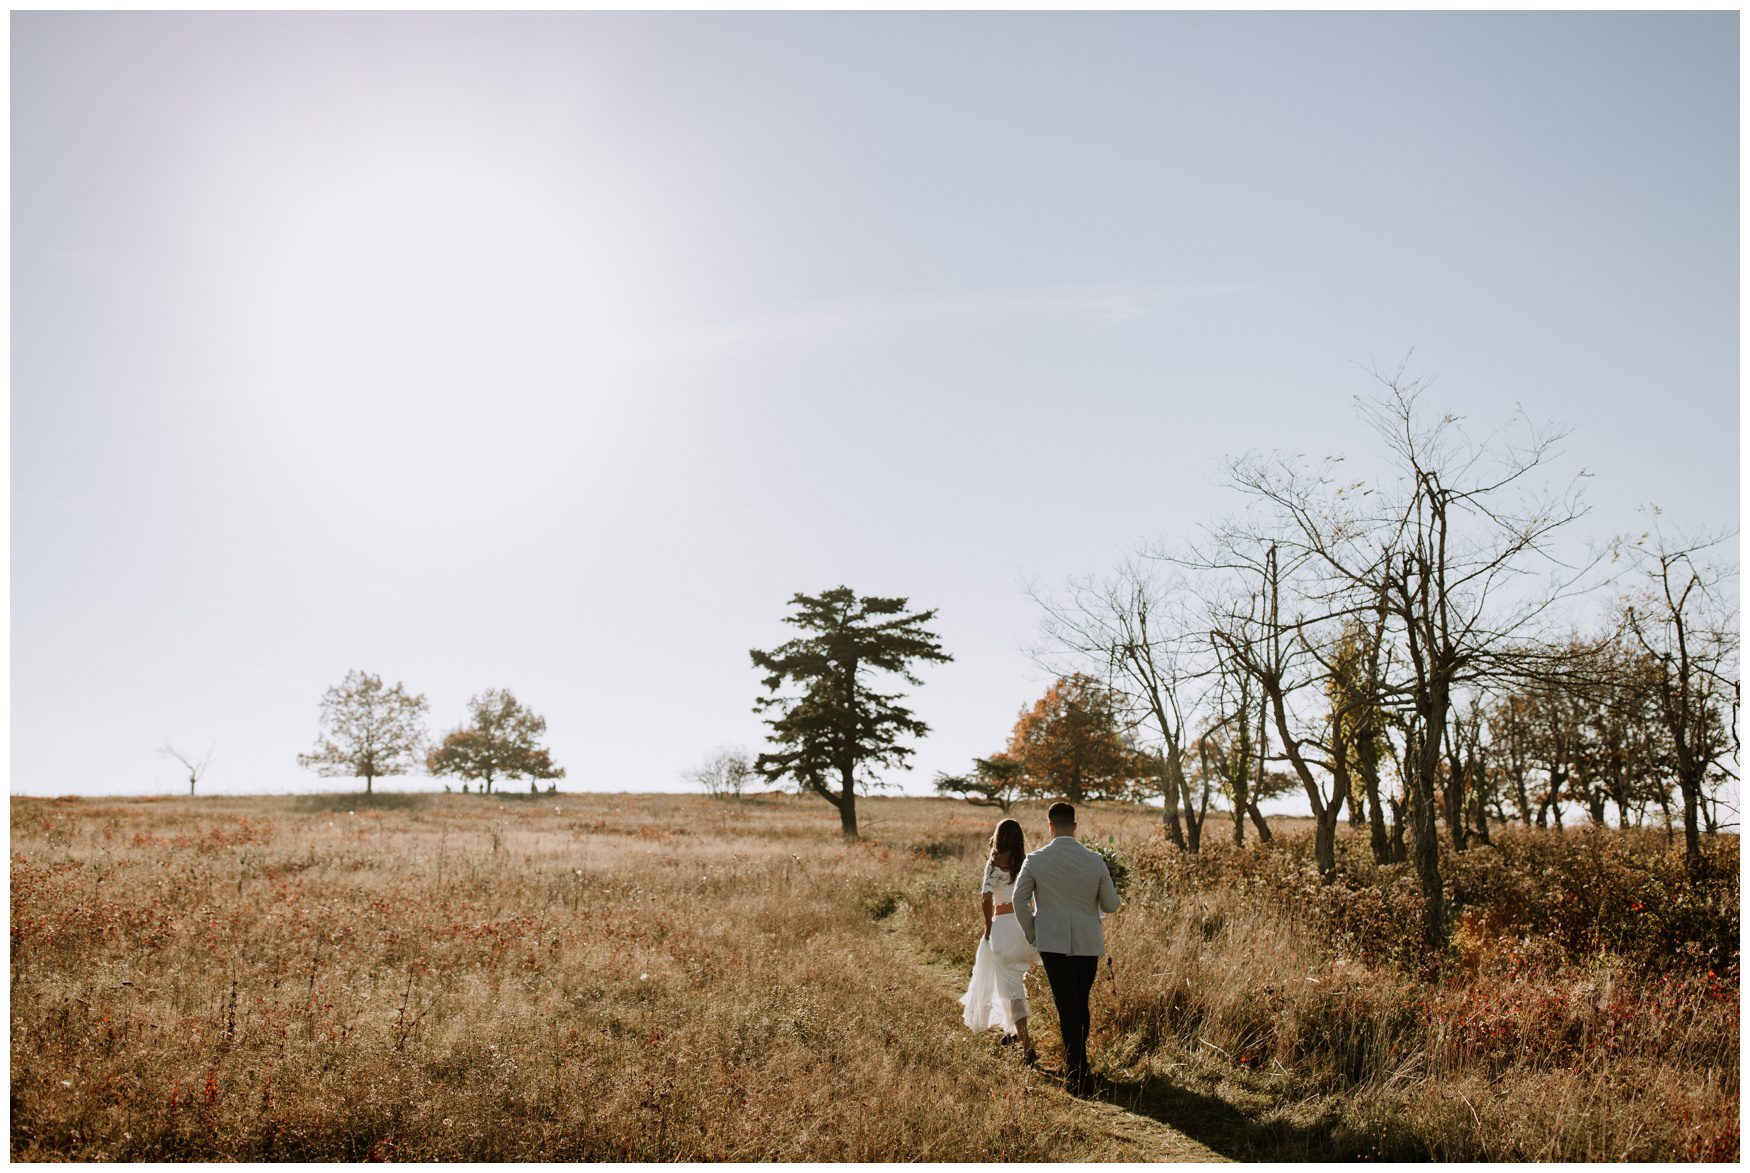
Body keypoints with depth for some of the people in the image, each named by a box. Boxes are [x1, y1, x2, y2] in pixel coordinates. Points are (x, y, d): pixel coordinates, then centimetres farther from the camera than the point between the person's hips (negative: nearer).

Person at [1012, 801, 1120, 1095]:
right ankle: (1076, 1064, 32)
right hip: (1089, 943, 2)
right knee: (1081, 1005, 18)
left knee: (1067, 1008, 2)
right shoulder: (1095, 861, -3)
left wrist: (1031, 935, 9)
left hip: (1053, 943, -2)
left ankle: (1079, 1075, -3)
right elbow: (1111, 905, 4)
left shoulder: (1035, 860, -7)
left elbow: (1019, 900, -5)